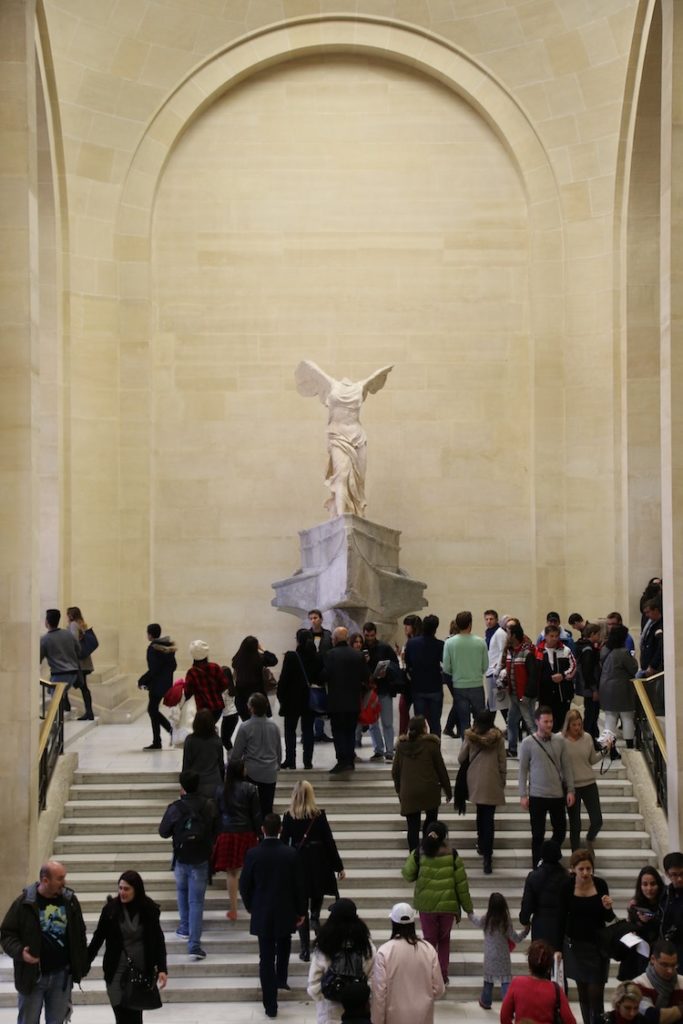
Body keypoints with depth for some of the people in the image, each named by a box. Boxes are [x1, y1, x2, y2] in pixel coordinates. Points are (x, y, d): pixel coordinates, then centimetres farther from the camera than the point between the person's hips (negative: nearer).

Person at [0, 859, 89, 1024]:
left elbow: (79, 935, 11)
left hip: (62, 975, 3)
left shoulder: (70, 901, 1)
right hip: (32, 975, -3)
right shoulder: (25, 902, -9)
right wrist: (19, 952, -22)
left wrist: (82, 966, 11)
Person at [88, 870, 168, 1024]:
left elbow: (158, 940, 2)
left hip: (141, 970, 0)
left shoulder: (149, 910, -4)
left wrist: (162, 969, -5)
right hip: (117, 971, 0)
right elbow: (98, 938, 3)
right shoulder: (111, 908, -5)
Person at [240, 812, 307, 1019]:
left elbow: (244, 885, -5)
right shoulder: (291, 854, -11)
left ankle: (270, 1005, 5)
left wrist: (251, 907, 13)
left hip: (262, 914, 0)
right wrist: (301, 911, 7)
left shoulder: (253, 854, -11)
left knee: (266, 958, 4)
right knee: (283, 947, 30)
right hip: (286, 913, 0)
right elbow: (299, 886, -6)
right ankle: (281, 979, 30)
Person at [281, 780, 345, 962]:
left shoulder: (289, 816, -7)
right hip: (318, 862, 0)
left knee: (301, 908, 7)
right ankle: (315, 916, 7)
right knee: (319, 892, 32)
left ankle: (305, 951, 8)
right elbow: (329, 841, -5)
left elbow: (284, 842, -3)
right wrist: (339, 866, 2)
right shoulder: (319, 815, -8)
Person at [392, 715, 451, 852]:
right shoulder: (431, 744, -9)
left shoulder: (401, 745, 1)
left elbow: (395, 771, 7)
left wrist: (398, 789, 20)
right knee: (431, 820, 20)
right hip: (429, 790, -1)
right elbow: (440, 768, -4)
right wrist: (447, 789, 7)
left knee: (413, 827, 4)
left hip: (408, 793, 2)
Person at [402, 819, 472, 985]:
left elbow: (408, 875, -4)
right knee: (444, 939, 19)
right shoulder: (452, 854, -11)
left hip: (426, 904, 0)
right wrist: (467, 906, 4)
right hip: (448, 904, 0)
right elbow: (461, 882, -6)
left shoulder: (419, 853, -10)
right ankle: (443, 976, 19)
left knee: (429, 939, 14)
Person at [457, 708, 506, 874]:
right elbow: (502, 762, -3)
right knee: (489, 818, -2)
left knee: (481, 814, 22)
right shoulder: (497, 737, -6)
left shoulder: (470, 736, -4)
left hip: (475, 781, 2)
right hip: (492, 782, -2)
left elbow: (461, 758, 2)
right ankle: (487, 856, -8)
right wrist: (503, 781, 8)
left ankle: (482, 845, 33)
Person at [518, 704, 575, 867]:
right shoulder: (528, 743, -6)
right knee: (538, 835, 4)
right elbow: (523, 770, -2)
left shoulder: (560, 741, 2)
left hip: (558, 794, 3)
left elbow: (566, 767, 7)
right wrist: (523, 795, -5)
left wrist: (570, 790, 3)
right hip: (537, 796, -3)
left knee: (560, 831, 10)